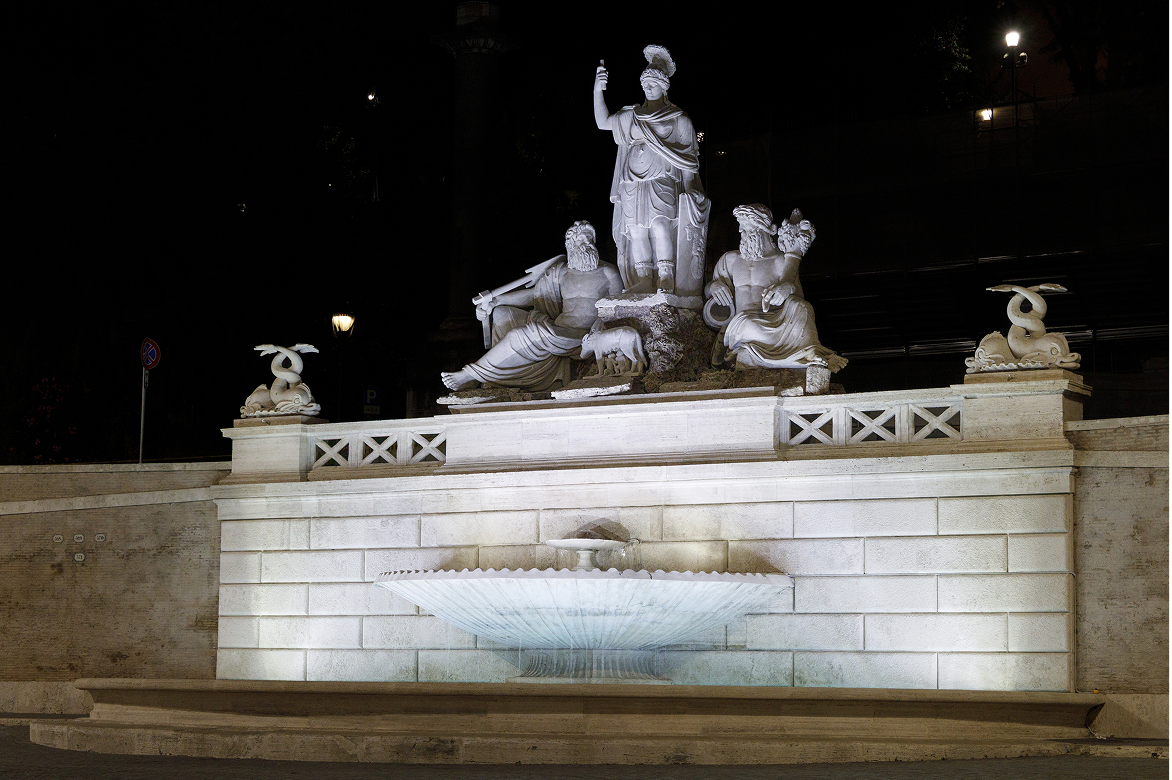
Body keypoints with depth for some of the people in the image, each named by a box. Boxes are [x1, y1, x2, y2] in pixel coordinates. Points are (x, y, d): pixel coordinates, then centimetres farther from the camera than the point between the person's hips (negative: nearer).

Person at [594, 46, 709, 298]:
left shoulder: (678, 118, 9)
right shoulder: (632, 116, 19)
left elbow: (688, 157, 7)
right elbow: (603, 122, 15)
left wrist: (687, 191, -2)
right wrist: (597, 91, 3)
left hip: (663, 183, -4)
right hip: (634, 185, 4)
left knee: (660, 224, -24)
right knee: (636, 231, -6)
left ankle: (666, 283, -27)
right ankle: (643, 285, -5)